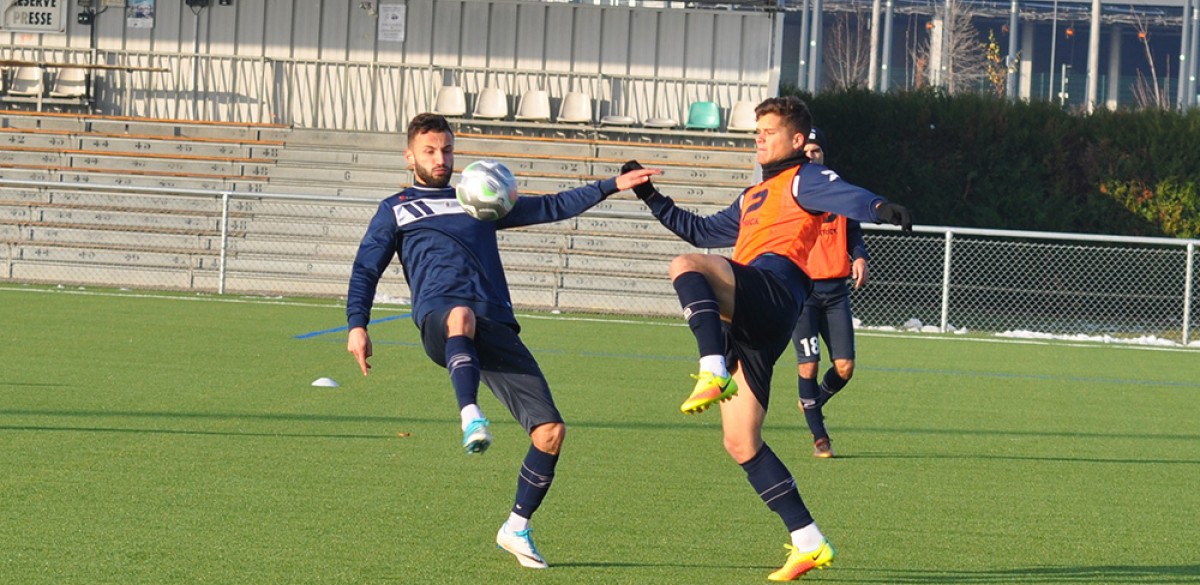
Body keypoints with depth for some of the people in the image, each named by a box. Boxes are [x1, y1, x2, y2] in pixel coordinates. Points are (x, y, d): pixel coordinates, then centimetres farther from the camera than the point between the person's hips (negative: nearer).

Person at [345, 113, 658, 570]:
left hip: (497, 329, 4)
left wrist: (612, 186, 27)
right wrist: (357, 325, 0)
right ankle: (471, 418, -59)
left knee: (551, 431, -9)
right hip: (439, 321, -4)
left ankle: (517, 527, 7)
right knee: (462, 316, -45)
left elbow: (552, 207, 35)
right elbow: (366, 270, 17)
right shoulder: (396, 210, 24)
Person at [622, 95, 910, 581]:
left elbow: (845, 197, -15)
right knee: (740, 442, 4)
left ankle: (714, 374, -46)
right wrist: (651, 198, 44)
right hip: (746, 318, 9)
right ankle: (809, 543, 3)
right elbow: (702, 232, 46)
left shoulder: (803, 179, 7)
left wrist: (880, 208, -38)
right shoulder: (753, 198, 34)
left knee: (686, 266, -31)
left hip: (772, 286, -9)